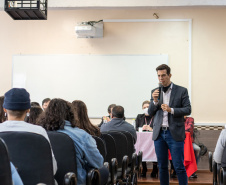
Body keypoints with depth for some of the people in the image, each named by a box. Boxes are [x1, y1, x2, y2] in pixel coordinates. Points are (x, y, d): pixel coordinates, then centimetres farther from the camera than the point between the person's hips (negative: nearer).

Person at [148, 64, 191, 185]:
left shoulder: (181, 91, 1)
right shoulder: (155, 92, 10)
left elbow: (188, 110, -3)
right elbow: (150, 113, 9)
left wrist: (171, 110, -16)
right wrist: (155, 101, -9)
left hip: (174, 133, -3)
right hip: (159, 133, 4)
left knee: (179, 167, -2)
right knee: (162, 166, 11)